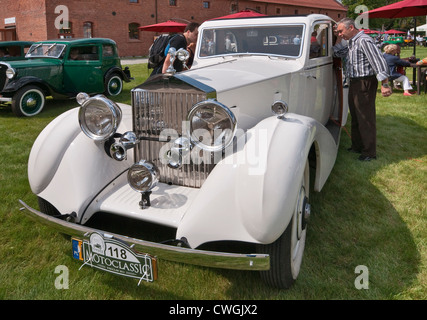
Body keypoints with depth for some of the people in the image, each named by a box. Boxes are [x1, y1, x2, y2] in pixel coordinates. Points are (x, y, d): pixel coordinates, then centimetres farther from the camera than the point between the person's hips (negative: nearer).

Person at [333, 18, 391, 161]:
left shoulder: (364, 41, -17)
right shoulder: (351, 42, 13)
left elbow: (379, 61, -22)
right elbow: (339, 54, 24)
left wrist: (385, 84, -26)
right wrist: (338, 39, 10)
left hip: (365, 83, -10)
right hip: (354, 83, 10)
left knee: (366, 118, -4)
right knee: (355, 117, 18)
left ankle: (369, 152, 4)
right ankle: (357, 146, 31)